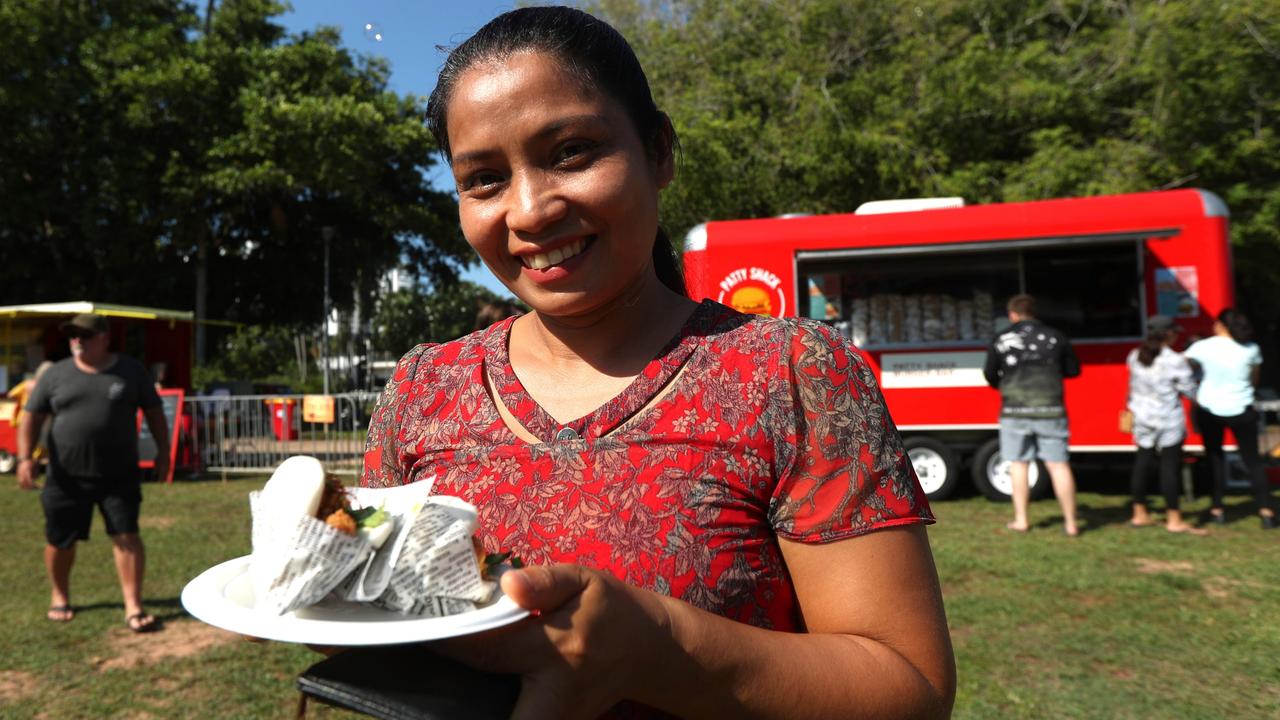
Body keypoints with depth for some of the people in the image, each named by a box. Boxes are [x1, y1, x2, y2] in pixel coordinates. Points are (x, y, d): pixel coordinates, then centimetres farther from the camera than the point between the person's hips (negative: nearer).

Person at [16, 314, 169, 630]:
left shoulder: (131, 370, 1)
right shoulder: (56, 374, 2)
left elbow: (153, 411, 8)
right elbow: (32, 417, 5)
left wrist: (163, 450, 3)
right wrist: (25, 457, -7)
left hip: (119, 475, -1)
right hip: (66, 476, 2)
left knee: (126, 536, -6)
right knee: (60, 541, 11)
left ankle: (133, 606, 0)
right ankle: (59, 596, 37)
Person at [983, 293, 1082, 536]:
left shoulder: (1002, 340, -1)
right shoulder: (1055, 337, 3)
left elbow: (990, 375, 3)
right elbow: (1073, 370, 11)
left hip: (1015, 409, -1)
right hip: (1050, 410, 1)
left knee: (1018, 463, 10)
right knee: (1058, 464, 5)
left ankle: (1021, 520, 13)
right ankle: (1070, 523, 8)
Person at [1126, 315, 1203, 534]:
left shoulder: (1135, 356, 2)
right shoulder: (1175, 361, -15)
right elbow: (1190, 390, -8)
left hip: (1141, 417, 6)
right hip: (1168, 421, -6)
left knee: (1142, 462, 13)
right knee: (1170, 466, 0)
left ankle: (1139, 514, 21)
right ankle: (1174, 520, 4)